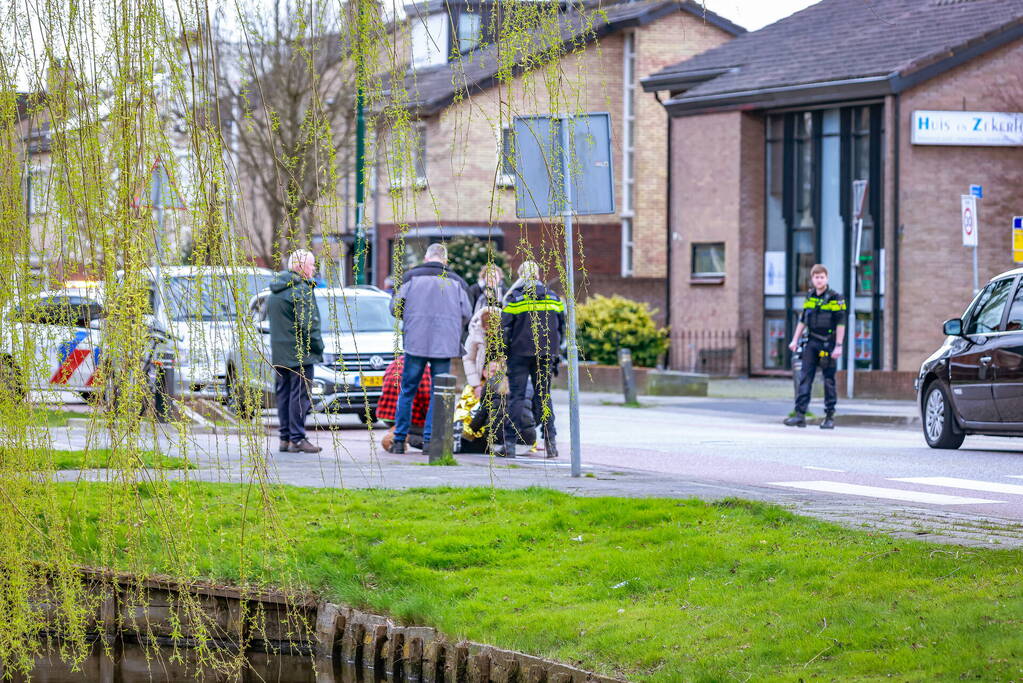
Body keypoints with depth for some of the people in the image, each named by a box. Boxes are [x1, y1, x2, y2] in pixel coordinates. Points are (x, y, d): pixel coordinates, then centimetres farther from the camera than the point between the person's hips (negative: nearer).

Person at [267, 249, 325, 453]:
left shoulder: (275, 290, 15)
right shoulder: (302, 289, -14)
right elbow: (307, 324, -19)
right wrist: (318, 346, -7)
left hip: (279, 352, 9)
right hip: (299, 352, -9)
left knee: (283, 394, 11)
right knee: (300, 395, -6)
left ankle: (285, 438, 12)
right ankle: (297, 438, -8)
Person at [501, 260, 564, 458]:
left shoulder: (514, 298, -4)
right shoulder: (553, 298, 9)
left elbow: (504, 328, -7)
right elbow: (561, 328, 12)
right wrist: (555, 352, 18)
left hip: (520, 353, -3)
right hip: (546, 353, 3)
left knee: (516, 395, 0)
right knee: (543, 395, 10)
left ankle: (510, 440, -3)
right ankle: (550, 438, 1)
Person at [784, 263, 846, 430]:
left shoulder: (835, 298, -6)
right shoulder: (809, 297, 10)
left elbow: (840, 323, -8)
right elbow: (803, 320, 18)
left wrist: (838, 346, -13)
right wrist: (795, 340, 12)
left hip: (828, 344, -5)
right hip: (811, 342, 5)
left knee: (829, 380, 1)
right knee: (805, 378, -2)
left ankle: (830, 417, 7)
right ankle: (800, 414, -5)